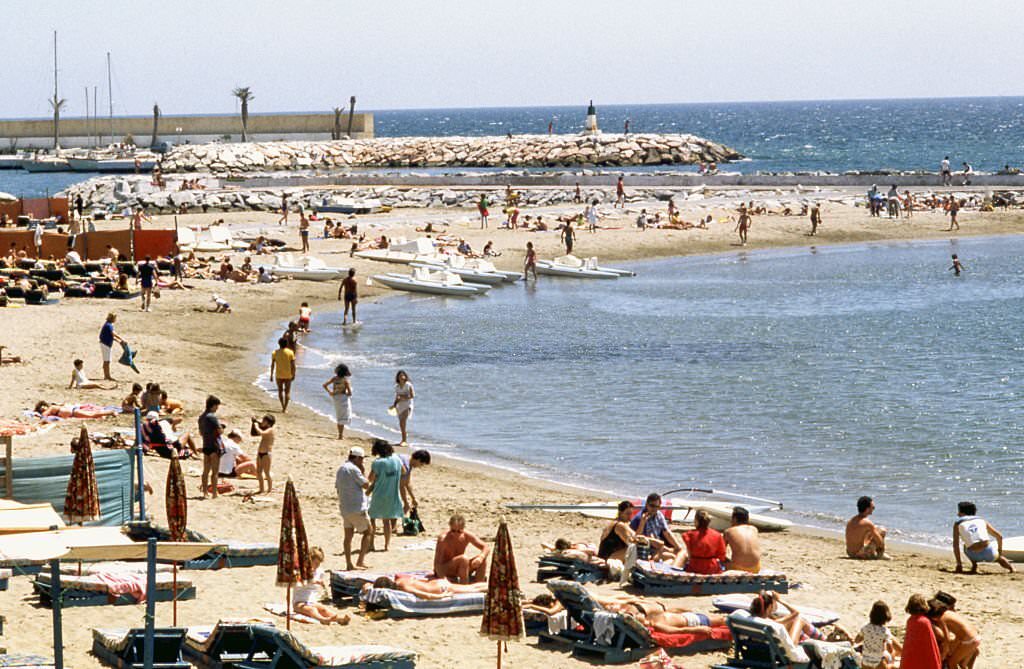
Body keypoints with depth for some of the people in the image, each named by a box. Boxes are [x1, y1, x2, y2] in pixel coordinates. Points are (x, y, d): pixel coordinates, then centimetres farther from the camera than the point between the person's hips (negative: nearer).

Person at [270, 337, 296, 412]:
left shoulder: (275, 353, -3)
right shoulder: (290, 352, -6)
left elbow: (272, 365, -3)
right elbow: (293, 365, -7)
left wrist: (271, 375, 4)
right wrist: (293, 374, 1)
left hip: (279, 375, 1)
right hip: (288, 375, -1)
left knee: (280, 391, 15)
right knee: (287, 391, 7)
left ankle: (283, 406, 8)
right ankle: (285, 408, 0)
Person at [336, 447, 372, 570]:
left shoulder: (340, 470, 13)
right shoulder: (354, 469, -15)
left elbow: (337, 489, 18)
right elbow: (366, 485, -12)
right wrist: (362, 472, -1)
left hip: (344, 508, 8)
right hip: (357, 508, -8)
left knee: (348, 535, 8)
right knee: (367, 532, 4)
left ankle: (349, 564, 5)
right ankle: (360, 560, -1)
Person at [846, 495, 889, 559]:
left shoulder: (850, 521, 7)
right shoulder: (867, 522, -16)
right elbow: (880, 542, -9)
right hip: (861, 554, -8)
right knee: (882, 530, 2)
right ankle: (880, 554, 13)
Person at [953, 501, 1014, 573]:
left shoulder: (957, 524, 13)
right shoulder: (982, 521, 19)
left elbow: (955, 545, 8)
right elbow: (999, 536, 17)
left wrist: (959, 563, 13)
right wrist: (1000, 553, 30)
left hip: (975, 557, -1)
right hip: (989, 553, 1)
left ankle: (974, 564, 14)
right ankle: (1010, 566, 15)